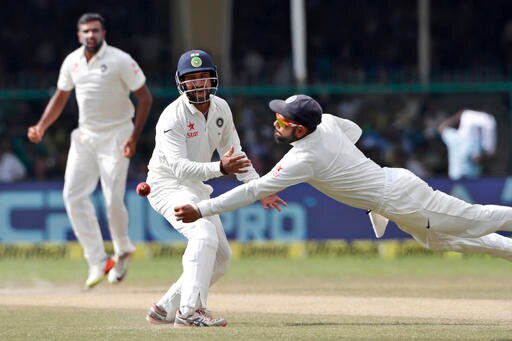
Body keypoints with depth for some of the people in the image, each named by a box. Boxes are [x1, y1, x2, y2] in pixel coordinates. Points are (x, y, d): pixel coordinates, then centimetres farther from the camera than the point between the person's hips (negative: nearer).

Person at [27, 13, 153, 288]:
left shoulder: (120, 61, -12)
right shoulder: (72, 62, 5)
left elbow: (145, 97, -9)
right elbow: (60, 97, 17)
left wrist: (134, 138, -16)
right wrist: (41, 128, 3)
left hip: (115, 136, -5)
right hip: (85, 136, 6)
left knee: (113, 201, -10)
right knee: (73, 196, -7)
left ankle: (123, 251, 19)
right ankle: (97, 261, -2)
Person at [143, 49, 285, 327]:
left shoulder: (221, 108, 0)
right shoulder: (173, 118, -24)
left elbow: (233, 152, 12)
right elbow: (180, 168, -34)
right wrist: (220, 168, -46)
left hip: (196, 188, 8)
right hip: (167, 185, -8)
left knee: (221, 257, 8)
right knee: (204, 233, -31)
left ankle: (165, 309, 14)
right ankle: (189, 311, -35)